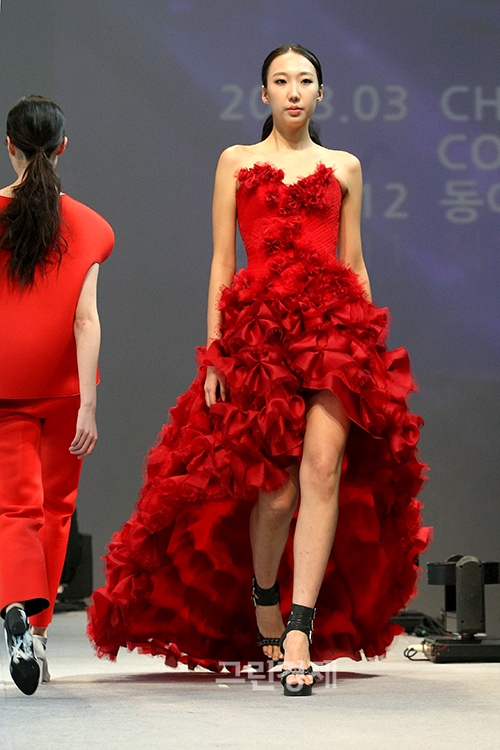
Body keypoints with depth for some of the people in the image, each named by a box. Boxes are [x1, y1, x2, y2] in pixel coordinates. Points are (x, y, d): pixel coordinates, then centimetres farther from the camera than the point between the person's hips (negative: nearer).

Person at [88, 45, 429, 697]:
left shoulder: (344, 167, 16)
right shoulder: (237, 163, 12)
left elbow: (354, 264, 17)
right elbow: (221, 264, 8)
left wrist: (369, 343, 9)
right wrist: (214, 355, 1)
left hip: (334, 324, 1)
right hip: (258, 326, -1)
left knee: (323, 466, -17)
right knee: (277, 486, -3)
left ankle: (299, 633, -20)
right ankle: (263, 601, 27)